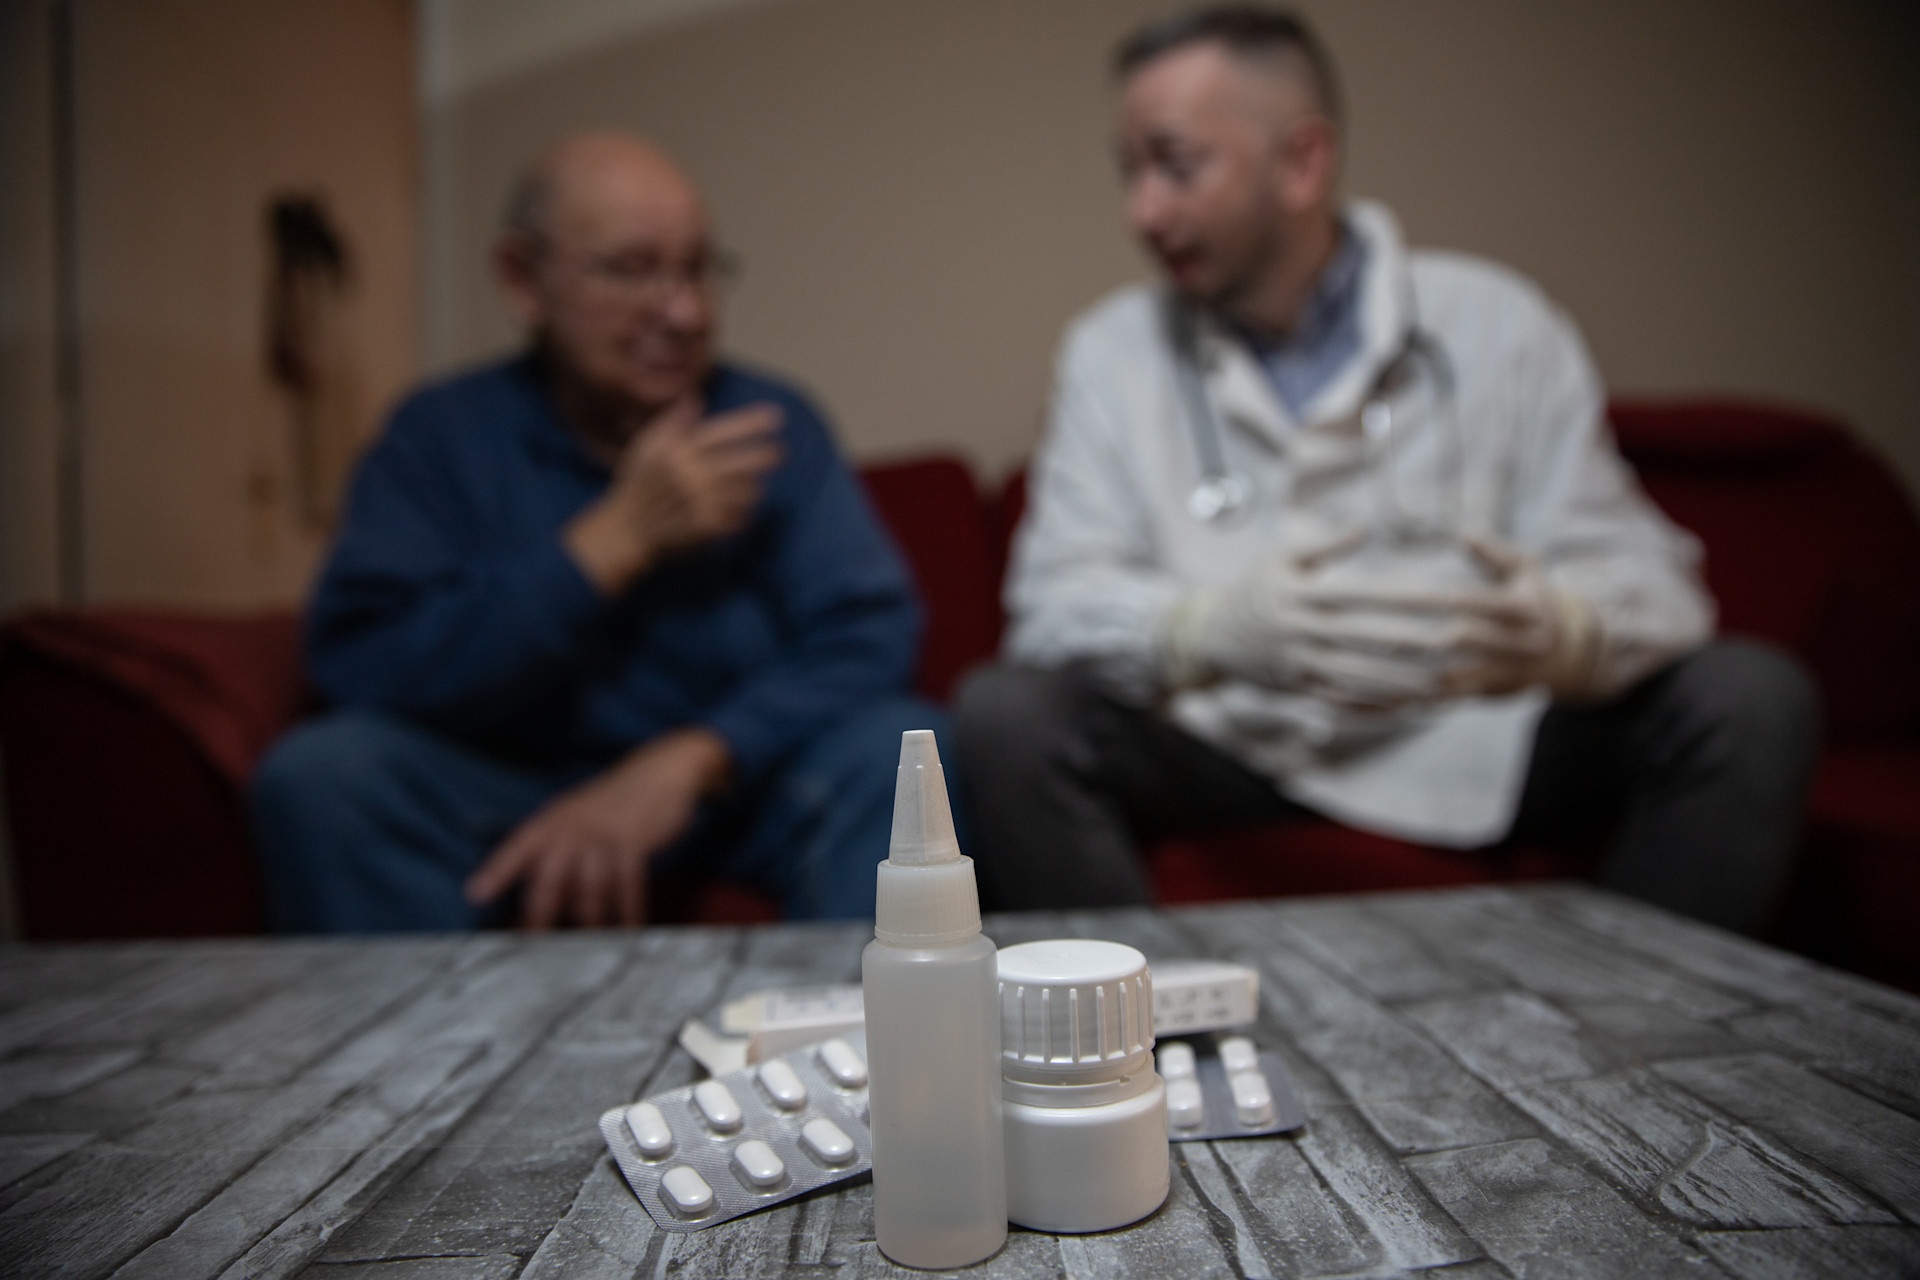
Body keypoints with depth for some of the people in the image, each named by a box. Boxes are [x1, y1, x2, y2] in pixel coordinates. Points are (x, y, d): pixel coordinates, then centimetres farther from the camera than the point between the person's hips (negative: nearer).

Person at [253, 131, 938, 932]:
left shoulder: (769, 423, -2)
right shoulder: (441, 436, -4)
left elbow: (871, 630, -13)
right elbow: (360, 667, -17)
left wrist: (681, 763, -28)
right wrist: (619, 539, -22)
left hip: (739, 778, 1)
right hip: (510, 789, 0)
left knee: (906, 749, -26)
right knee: (320, 772, -25)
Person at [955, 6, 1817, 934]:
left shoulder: (1495, 323, 1)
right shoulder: (1114, 349, 2)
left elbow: (1638, 573, -3)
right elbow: (1058, 597, -7)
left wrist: (1563, 635, -29)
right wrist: (1214, 626, -29)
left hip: (1474, 742, 1)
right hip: (1225, 745, 0)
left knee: (1750, 699, -18)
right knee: (1003, 714, -26)